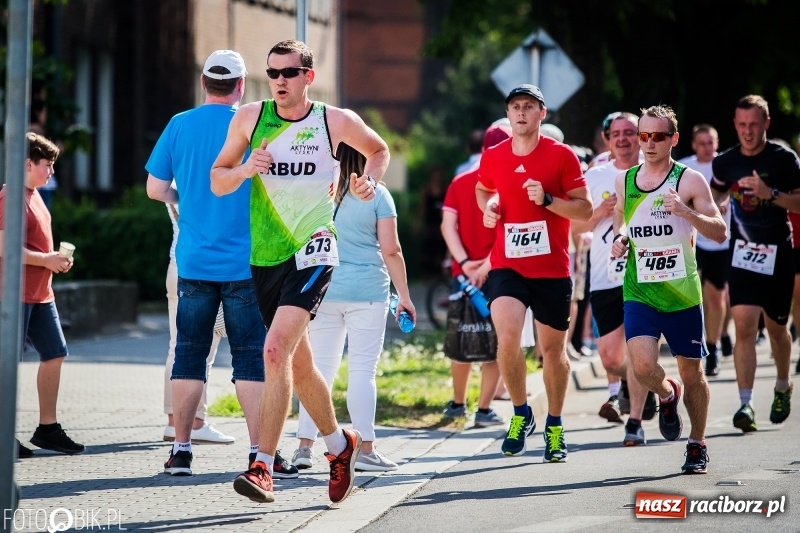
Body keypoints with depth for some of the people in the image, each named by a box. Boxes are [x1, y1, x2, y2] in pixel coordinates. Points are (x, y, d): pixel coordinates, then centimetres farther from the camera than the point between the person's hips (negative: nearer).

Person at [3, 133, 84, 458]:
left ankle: (48, 428, 17)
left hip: (40, 294, 10)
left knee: (54, 354, 10)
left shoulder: (33, 196, 16)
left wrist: (55, 258, 8)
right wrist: (47, 260, -16)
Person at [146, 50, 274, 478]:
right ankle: (260, 450, -2)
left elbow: (155, 188, 6)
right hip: (246, 262, -2)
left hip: (194, 261, 2)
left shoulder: (180, 125, 2)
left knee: (189, 354, 8)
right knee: (251, 358, 1)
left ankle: (180, 450, 7)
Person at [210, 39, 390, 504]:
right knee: (299, 364, 14)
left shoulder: (336, 121, -1)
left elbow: (379, 150, 19)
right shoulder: (250, 118, 4)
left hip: (311, 252, -5)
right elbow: (217, 181, 9)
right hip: (264, 256, 5)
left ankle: (263, 467, -24)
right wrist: (245, 170, -11)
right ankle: (340, 444, 38)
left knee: (277, 350, -23)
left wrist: (370, 181, 0)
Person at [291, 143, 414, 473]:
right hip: (367, 291, -3)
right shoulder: (376, 194, -5)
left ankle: (304, 445, 4)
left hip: (323, 289, 3)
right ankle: (365, 449, -1)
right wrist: (404, 295, 2)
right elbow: (391, 251, -6)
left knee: (320, 368, 8)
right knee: (362, 370, 0)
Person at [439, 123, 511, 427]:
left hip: (464, 273, 4)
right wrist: (488, 265, -16)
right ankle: (484, 410, -2)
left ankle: (458, 403, 27)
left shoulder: (460, 182, 7)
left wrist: (464, 262, -8)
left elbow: (448, 225, -1)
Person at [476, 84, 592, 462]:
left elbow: (585, 209, -3)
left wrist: (547, 199, -18)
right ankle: (521, 414, 1)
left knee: (552, 350, 8)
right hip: (507, 265, 1)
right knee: (507, 336, -21)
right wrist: (488, 208, 5)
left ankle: (554, 427, 27)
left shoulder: (562, 155, -4)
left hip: (552, 270, -1)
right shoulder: (492, 157, 5)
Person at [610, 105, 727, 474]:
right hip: (639, 293, 2)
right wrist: (620, 238, 3)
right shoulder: (623, 181, 7)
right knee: (643, 366, -18)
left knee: (692, 372, 7)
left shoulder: (689, 181, -5)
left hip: (683, 294, -2)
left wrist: (685, 211, -25)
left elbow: (720, 232, -9)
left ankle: (698, 445, 27)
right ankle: (667, 395, 18)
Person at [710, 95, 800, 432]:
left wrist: (770, 193, -23)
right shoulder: (726, 162, 2)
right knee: (744, 326, -13)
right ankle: (745, 404, -17)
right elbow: (714, 199, 19)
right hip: (742, 252, 1)